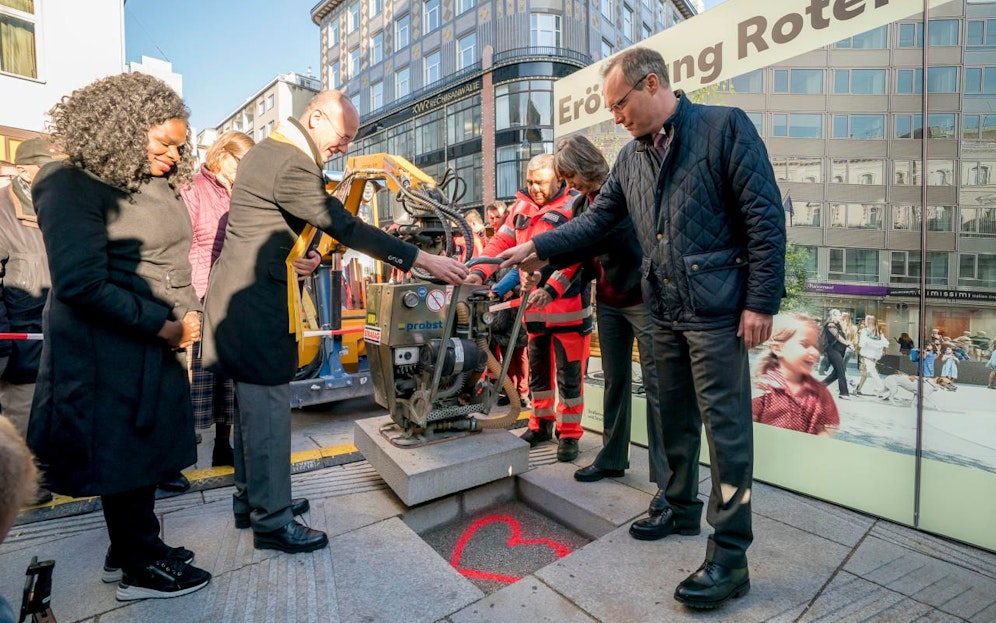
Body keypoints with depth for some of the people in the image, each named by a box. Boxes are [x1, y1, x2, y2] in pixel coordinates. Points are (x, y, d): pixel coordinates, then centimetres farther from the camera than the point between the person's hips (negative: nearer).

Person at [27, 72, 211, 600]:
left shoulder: (156, 184, 10)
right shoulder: (73, 186, -13)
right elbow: (82, 284, -20)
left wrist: (188, 314, 5)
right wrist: (160, 326, -17)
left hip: (161, 343, 7)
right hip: (110, 352, -7)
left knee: (145, 454, 17)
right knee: (124, 458, 7)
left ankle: (130, 550, 36)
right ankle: (139, 569, 26)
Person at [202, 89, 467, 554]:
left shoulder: (266, 150, 14)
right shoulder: (291, 164, -18)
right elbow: (347, 228, -23)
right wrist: (424, 260, -24)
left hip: (238, 292, 11)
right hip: (254, 298, -11)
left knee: (252, 404, 16)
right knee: (268, 407, -3)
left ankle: (250, 499, 30)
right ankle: (272, 520, 9)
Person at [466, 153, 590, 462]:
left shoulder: (573, 206, -5)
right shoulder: (521, 206, 12)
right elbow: (502, 242, 7)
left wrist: (550, 289, -26)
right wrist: (479, 272, -7)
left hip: (567, 304, -5)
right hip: (532, 304, 6)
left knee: (568, 373, 1)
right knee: (537, 369, 16)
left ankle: (569, 434, 15)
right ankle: (541, 424, 31)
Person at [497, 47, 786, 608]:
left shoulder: (725, 126, -5)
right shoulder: (630, 159, 13)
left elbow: (766, 218, -9)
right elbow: (596, 220, 17)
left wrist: (761, 302, -14)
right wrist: (538, 246, 7)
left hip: (717, 309, -6)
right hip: (665, 311, 7)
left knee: (726, 427, -2)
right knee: (675, 419, 16)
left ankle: (730, 557, 10)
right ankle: (682, 510, 35)